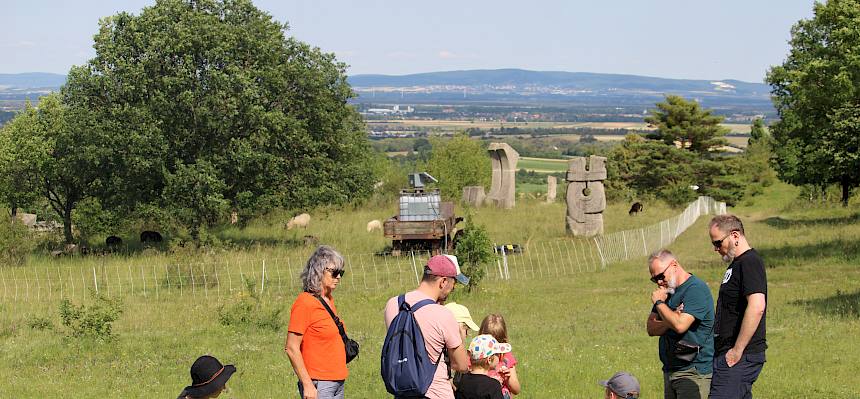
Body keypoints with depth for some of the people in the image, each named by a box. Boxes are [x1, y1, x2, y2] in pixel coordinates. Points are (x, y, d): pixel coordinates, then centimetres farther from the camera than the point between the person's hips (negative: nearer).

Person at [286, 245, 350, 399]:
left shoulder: (329, 300, 13)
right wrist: (307, 384, -18)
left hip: (338, 384, 8)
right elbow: (291, 348, -15)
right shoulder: (305, 303, -12)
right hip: (318, 385, -8)